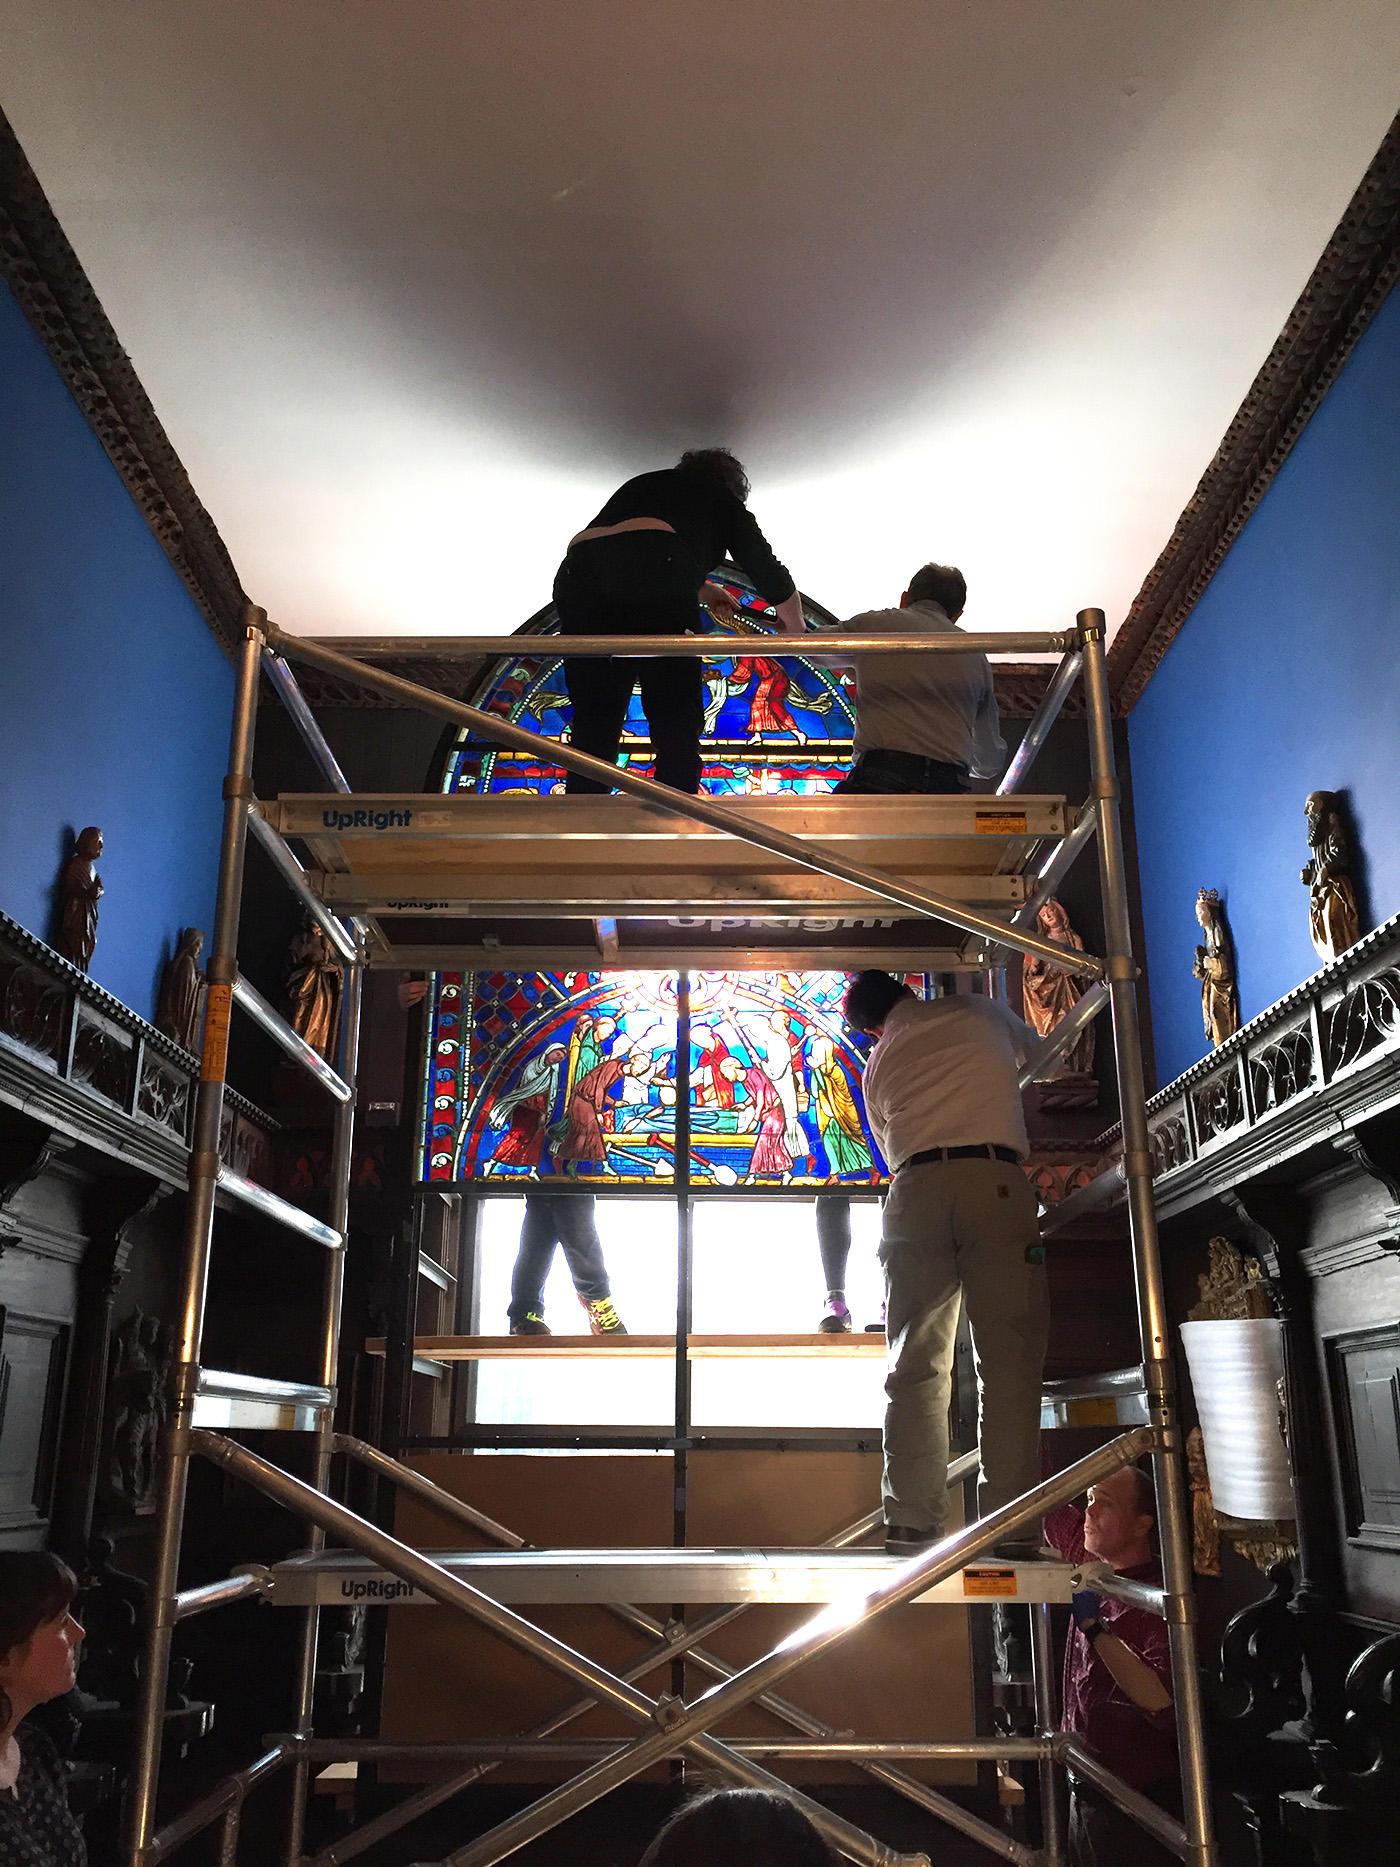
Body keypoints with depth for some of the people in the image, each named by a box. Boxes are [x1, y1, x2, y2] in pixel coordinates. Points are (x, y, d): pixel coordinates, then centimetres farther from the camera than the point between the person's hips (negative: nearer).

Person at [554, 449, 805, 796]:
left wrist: (699, 588, 59)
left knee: (593, 733, 7)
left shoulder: (640, 484, 39)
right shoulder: (725, 501, 27)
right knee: (678, 738, -1)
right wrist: (795, 630, 46)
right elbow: (772, 578, 29)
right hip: (655, 575, -4)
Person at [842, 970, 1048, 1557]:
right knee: (1008, 1358, -2)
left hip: (915, 1189, 3)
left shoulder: (877, 1067, 27)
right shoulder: (976, 1010, 20)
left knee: (915, 1363, 4)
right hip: (995, 1178, -2)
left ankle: (911, 1525, 0)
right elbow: (1035, 1049, 37)